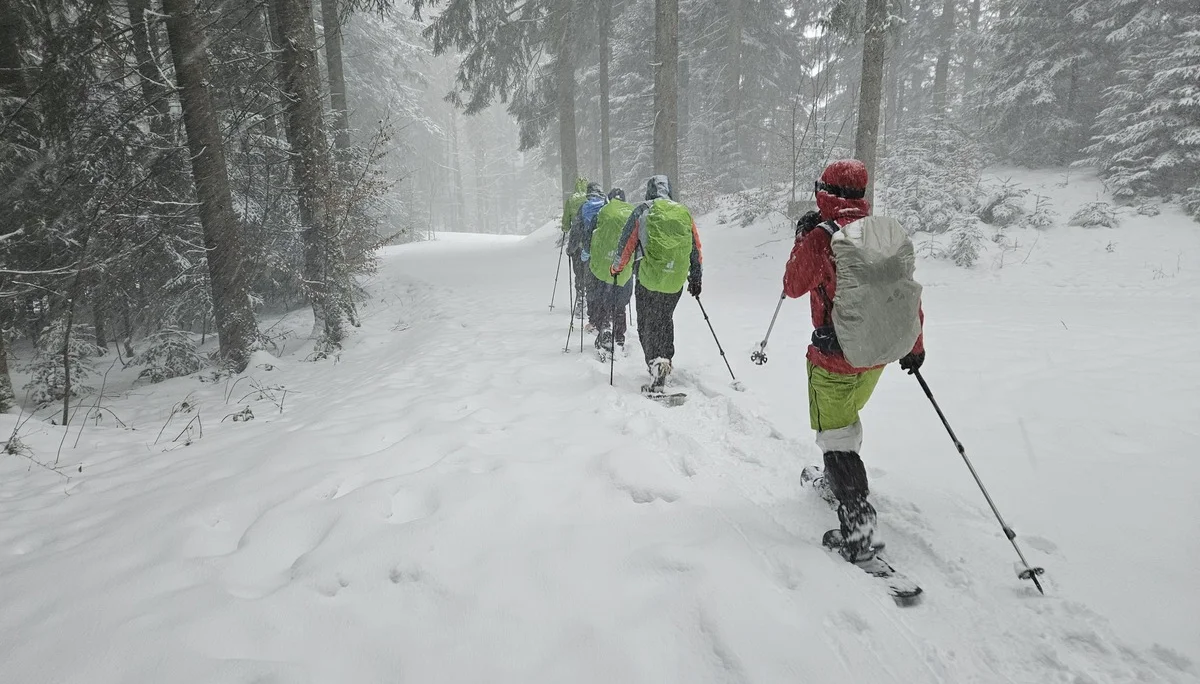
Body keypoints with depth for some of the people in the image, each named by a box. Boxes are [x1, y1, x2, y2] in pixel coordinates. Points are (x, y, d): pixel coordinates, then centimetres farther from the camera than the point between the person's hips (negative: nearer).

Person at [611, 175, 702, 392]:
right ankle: (666, 360, 26)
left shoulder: (642, 211, -1)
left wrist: (616, 269, 15)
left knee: (647, 325, 4)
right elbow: (696, 249, 13)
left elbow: (626, 244, 1)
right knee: (665, 320, 22)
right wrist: (696, 278, 23)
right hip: (676, 281, 4)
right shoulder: (684, 212, 9)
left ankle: (656, 361, -14)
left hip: (649, 279, -4)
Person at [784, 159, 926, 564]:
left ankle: (858, 530, 3)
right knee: (847, 417, 29)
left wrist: (802, 239, 1)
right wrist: (914, 345, 16)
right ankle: (839, 480, 50)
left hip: (834, 356, -6)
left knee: (835, 437, 3)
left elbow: (793, 287, -9)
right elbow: (908, 291, 5)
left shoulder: (821, 236, -18)